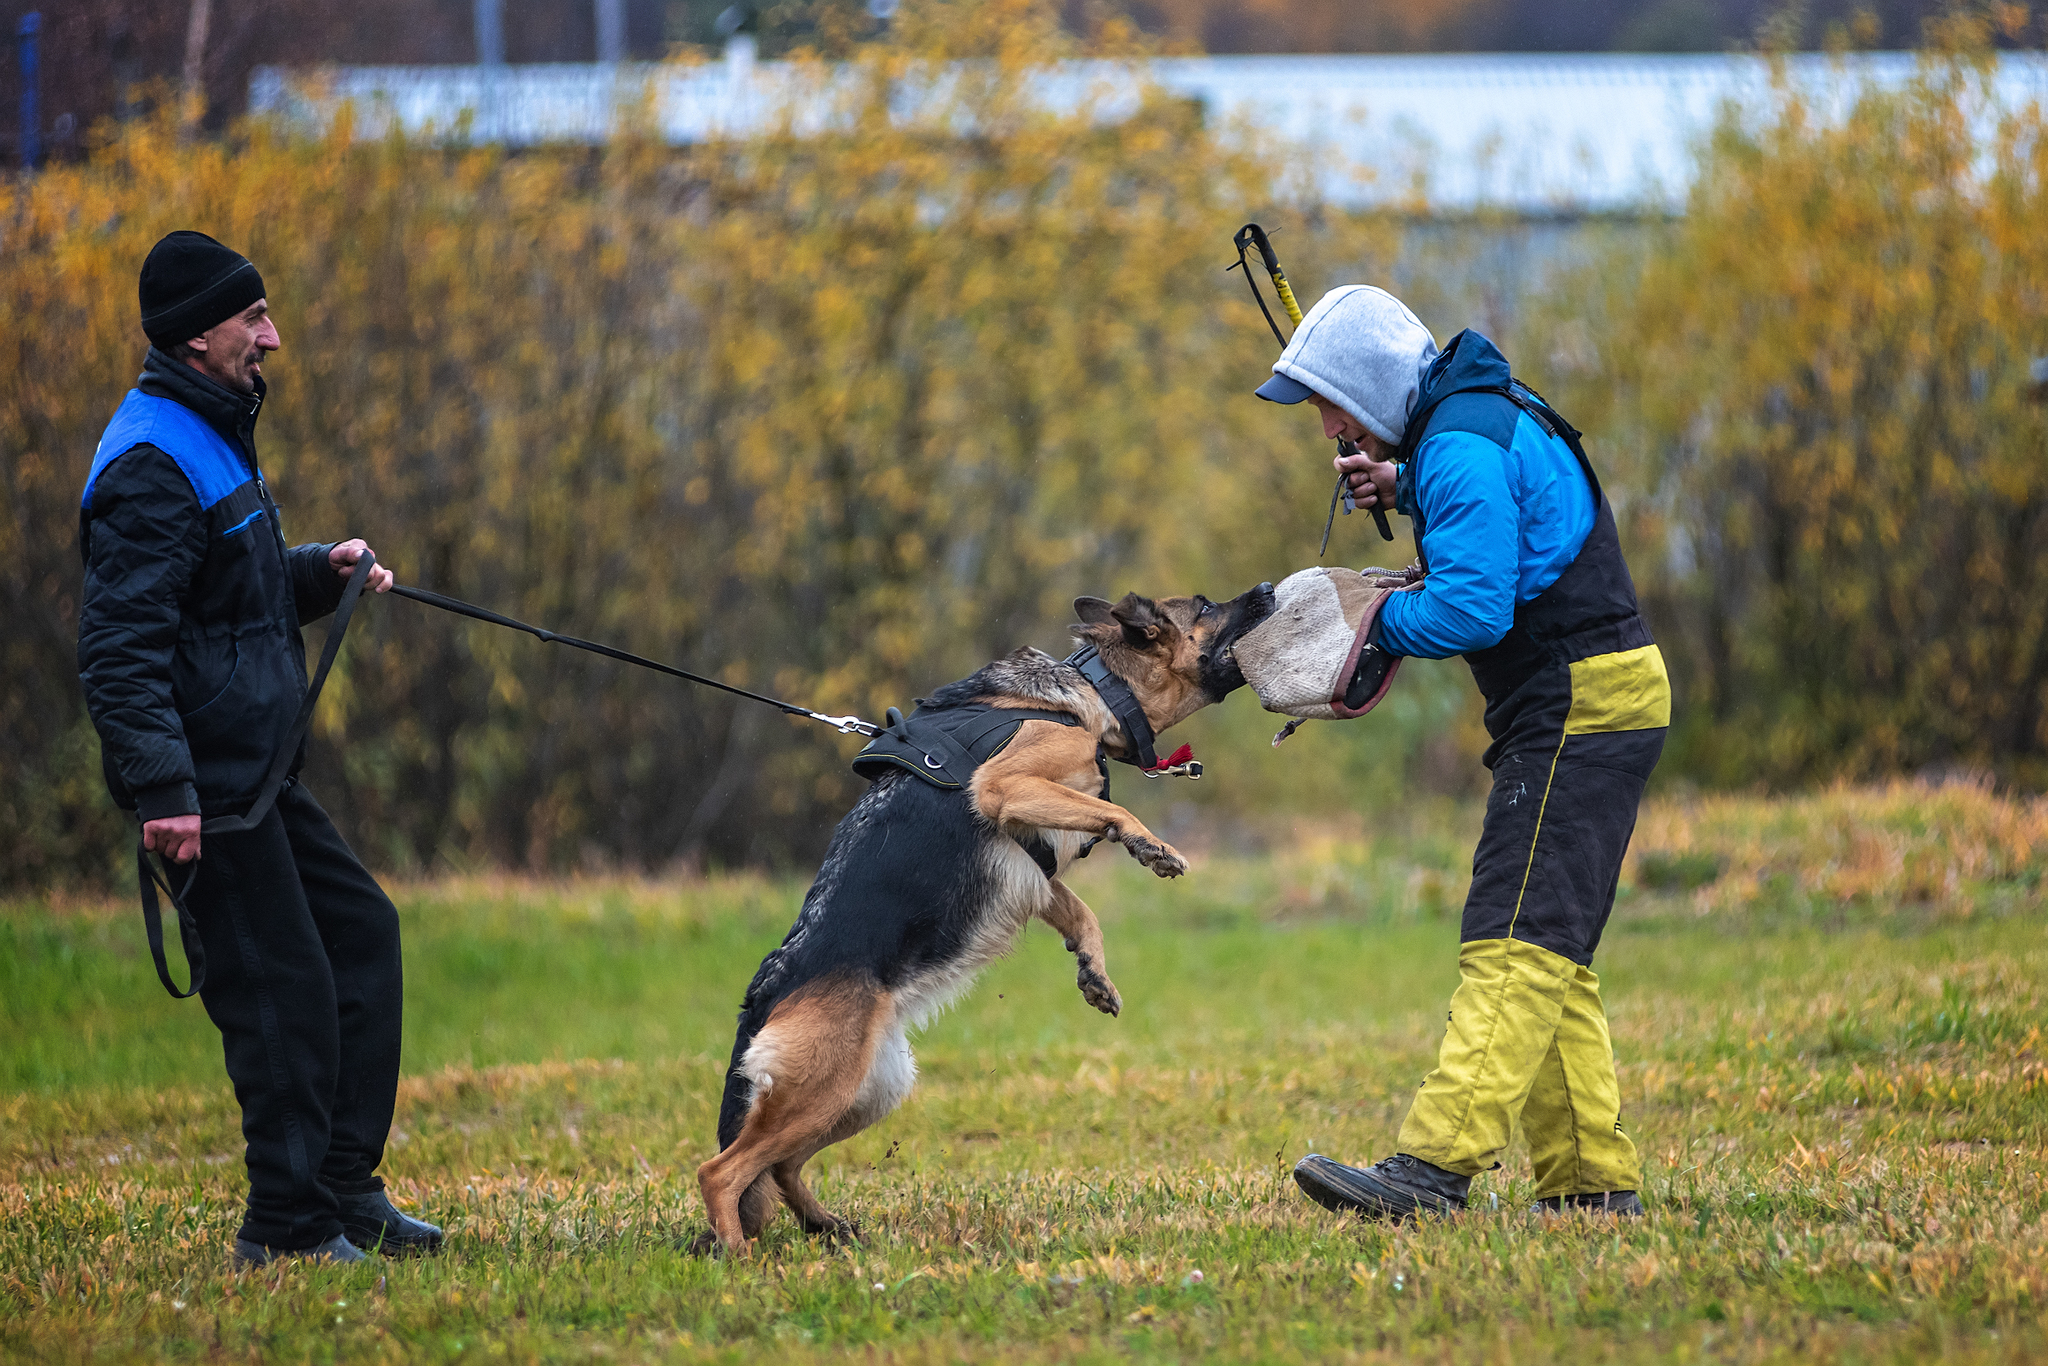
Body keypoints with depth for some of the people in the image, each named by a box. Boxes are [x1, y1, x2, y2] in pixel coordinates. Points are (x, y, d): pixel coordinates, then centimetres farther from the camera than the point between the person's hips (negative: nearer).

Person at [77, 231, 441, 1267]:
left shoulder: (213, 434, 16)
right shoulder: (152, 465, -18)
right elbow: (119, 647, -25)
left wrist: (320, 572, 9)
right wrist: (162, 789, -31)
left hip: (257, 771, 11)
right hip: (205, 783, -11)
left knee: (360, 931, 14)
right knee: (284, 988, -7)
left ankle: (343, 1187, 19)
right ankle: (289, 1229, 1)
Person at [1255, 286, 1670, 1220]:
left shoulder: (1462, 447, -16)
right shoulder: (1485, 413, 16)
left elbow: (1473, 608, -23)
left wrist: (1373, 625, -7)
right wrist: (1404, 494, 15)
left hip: (1581, 709, -11)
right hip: (1584, 708, 11)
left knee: (1515, 943, -17)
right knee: (1550, 952, 10)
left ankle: (1433, 1167, -26)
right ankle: (1591, 1178, 9)